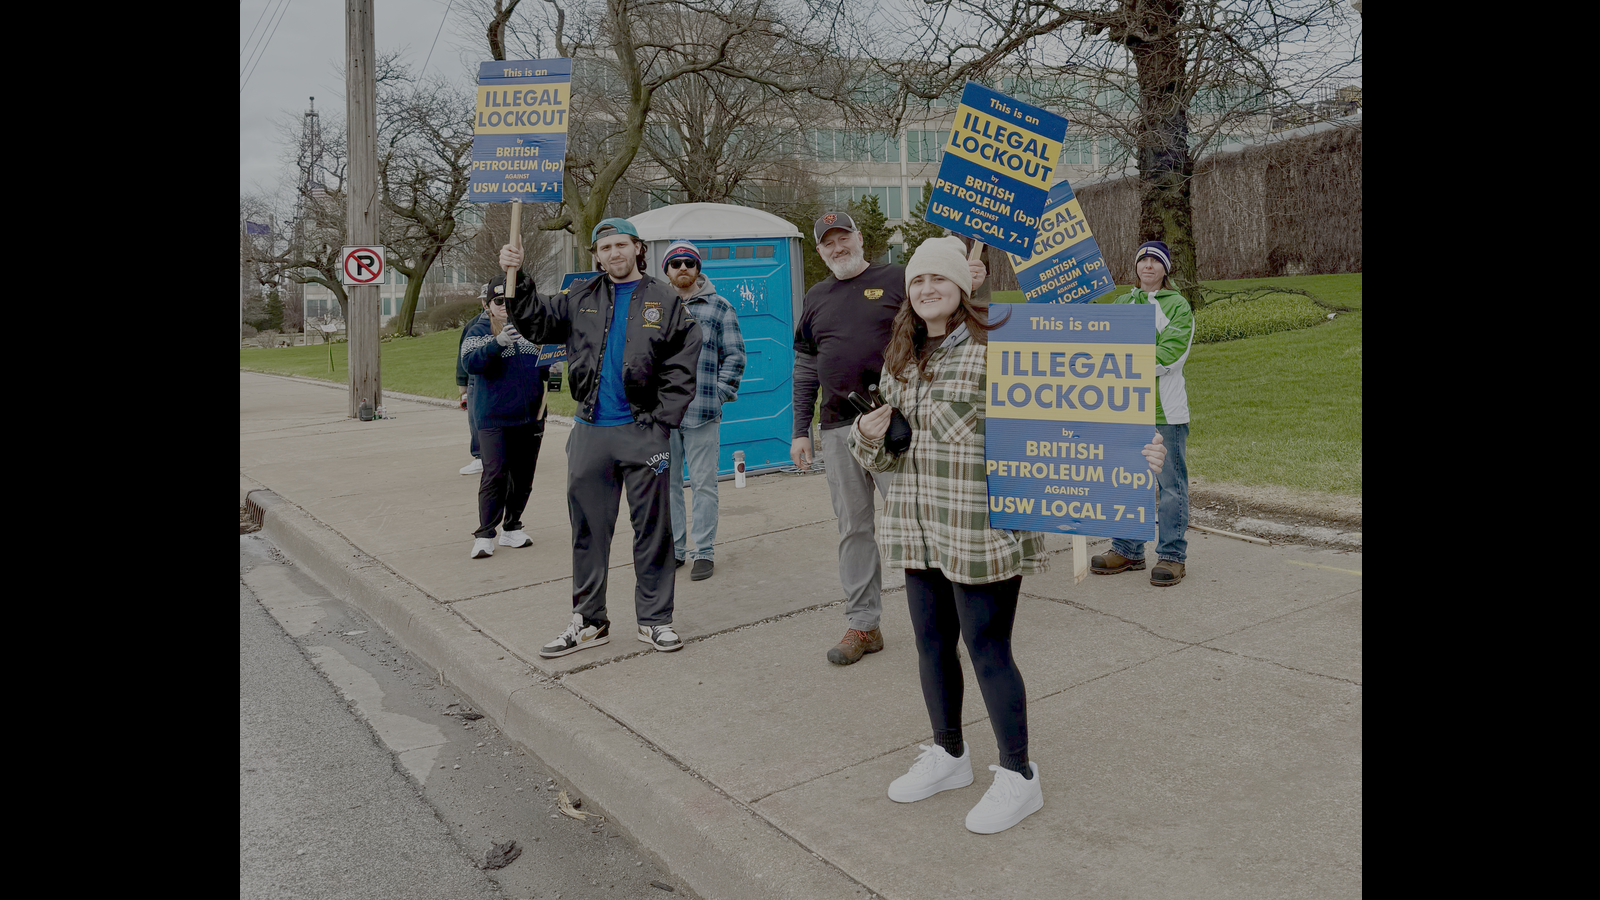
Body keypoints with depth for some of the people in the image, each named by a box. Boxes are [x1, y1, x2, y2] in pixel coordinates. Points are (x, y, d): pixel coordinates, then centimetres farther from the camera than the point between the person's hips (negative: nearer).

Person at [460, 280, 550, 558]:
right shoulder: (479, 330, -2)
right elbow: (470, 362, -19)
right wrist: (497, 343, -33)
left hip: (530, 415, 5)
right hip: (494, 418, -4)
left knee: (523, 475, 9)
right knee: (495, 475, -9)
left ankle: (512, 529, 22)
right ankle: (485, 535, -1)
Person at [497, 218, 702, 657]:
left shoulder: (665, 301, 4)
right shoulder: (581, 299, 11)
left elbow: (682, 366, 0)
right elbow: (536, 322, 9)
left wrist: (663, 419, -8)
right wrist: (516, 278, -5)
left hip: (643, 432, -2)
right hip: (590, 432, 3)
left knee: (652, 527, 5)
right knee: (588, 529, 8)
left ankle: (655, 619, 17)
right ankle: (589, 620, 20)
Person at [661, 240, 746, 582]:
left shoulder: (719, 307, 8)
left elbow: (734, 355, 5)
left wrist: (720, 394, -4)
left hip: (702, 412, -3)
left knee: (703, 483, 0)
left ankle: (704, 552, 9)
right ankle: (673, 550, 20)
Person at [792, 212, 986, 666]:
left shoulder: (897, 279, 4)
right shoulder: (816, 298, 16)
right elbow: (805, 371, 18)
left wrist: (964, 289, -17)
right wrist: (801, 431, 13)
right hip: (838, 427, 4)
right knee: (853, 527, 8)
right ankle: (862, 623, 17)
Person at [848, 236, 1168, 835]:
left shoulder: (995, 347, -10)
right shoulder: (900, 363, 11)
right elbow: (884, 453, 20)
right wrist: (869, 434, -3)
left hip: (983, 532, -7)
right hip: (918, 530, 7)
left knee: (987, 650, 1)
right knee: (932, 644, 17)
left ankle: (1018, 776, 20)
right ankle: (948, 755, 37)